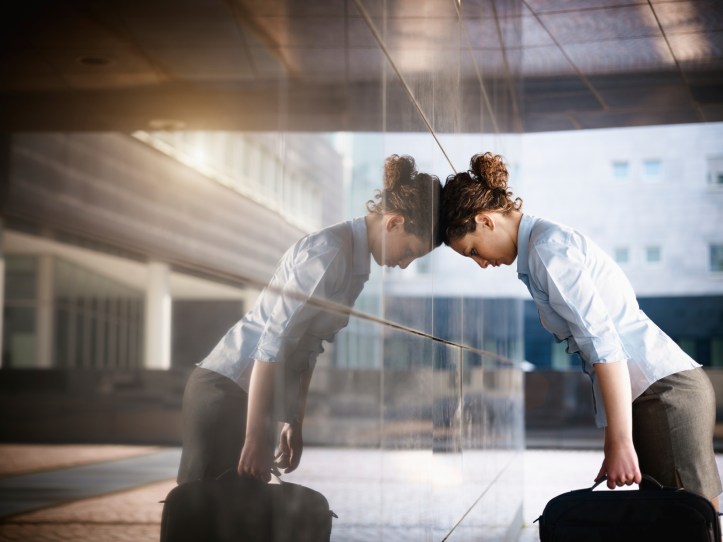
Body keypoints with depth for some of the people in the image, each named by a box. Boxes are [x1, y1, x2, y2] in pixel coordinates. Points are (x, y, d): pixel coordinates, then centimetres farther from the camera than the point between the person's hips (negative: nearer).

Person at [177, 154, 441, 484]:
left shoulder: (354, 259, 12)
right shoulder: (331, 253, -17)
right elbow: (273, 343, -23)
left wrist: (295, 422, 17)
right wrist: (256, 438, -22)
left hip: (245, 393, 9)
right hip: (227, 390, -9)